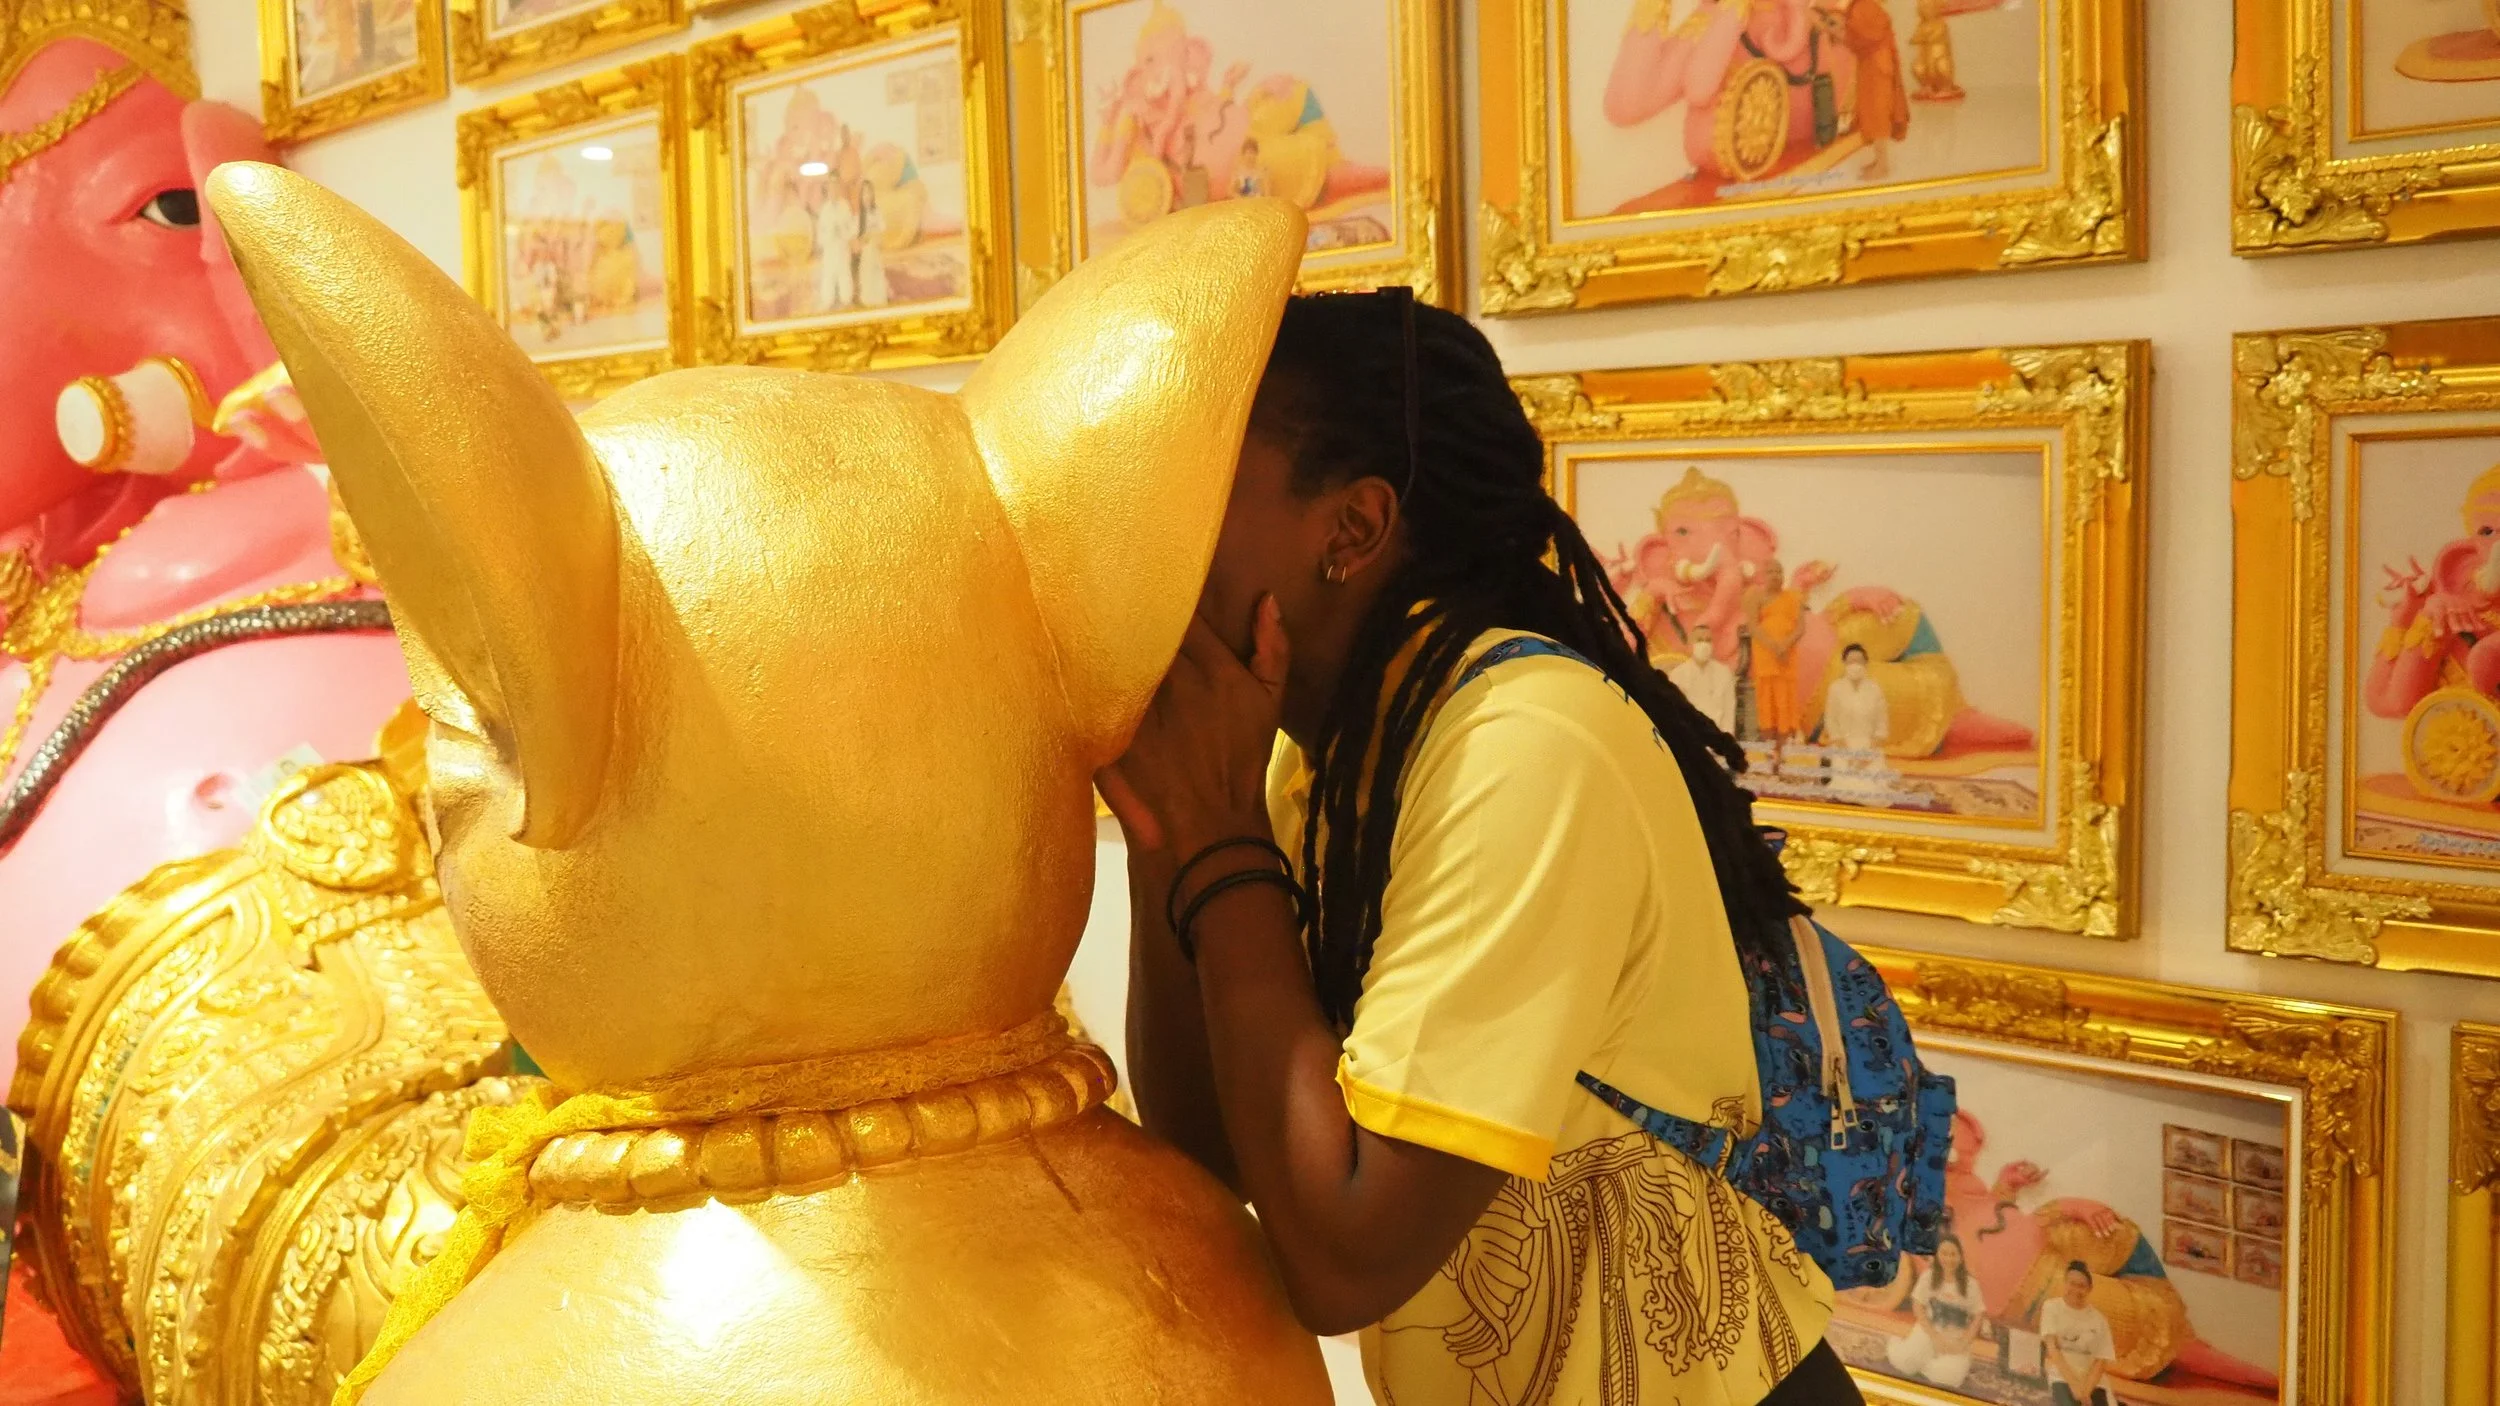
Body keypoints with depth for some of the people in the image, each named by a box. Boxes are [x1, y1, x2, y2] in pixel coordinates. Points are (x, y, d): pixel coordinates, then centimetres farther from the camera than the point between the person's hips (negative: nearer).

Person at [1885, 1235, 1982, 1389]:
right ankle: (1895, 1346, 12)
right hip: (1929, 1331, 1)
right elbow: (1918, 1307, -5)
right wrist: (1936, 1338, -14)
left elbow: (1976, 1318, -1)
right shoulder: (1928, 1277, -7)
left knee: (1947, 1377, -28)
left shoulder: (1970, 1284, -7)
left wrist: (1962, 1344, -13)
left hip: (1956, 1340, -1)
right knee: (1906, 1364, -22)